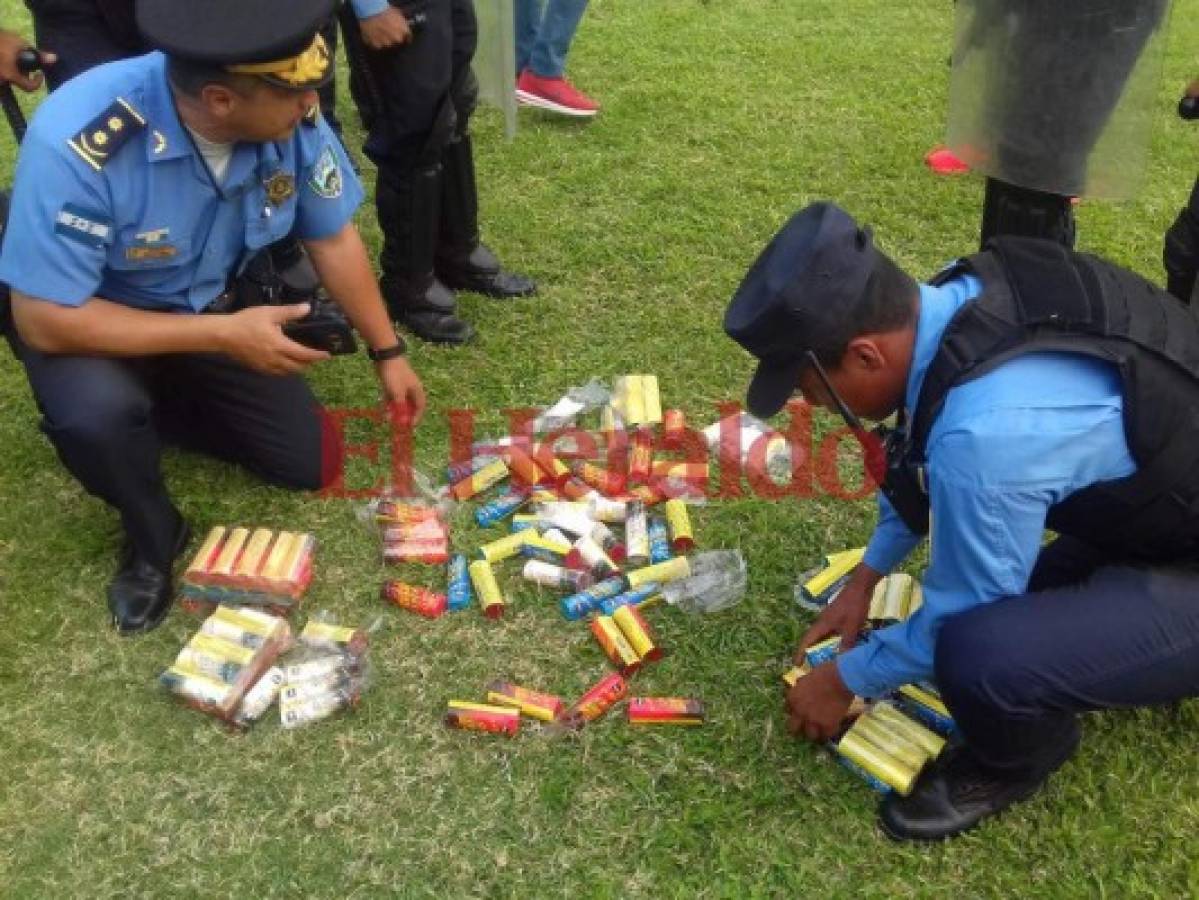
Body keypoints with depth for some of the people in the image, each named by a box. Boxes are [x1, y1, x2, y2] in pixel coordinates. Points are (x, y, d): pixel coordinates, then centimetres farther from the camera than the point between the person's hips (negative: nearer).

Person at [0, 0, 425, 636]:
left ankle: (154, 404, 21)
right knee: (97, 414, -37)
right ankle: (153, 539, -3)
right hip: (84, 317, -4)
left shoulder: (293, 119, -24)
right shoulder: (78, 143, -38)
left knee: (311, 464, 0)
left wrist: (387, 354, 0)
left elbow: (333, 239, -6)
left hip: (206, 305, 4)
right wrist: (225, 336, -33)